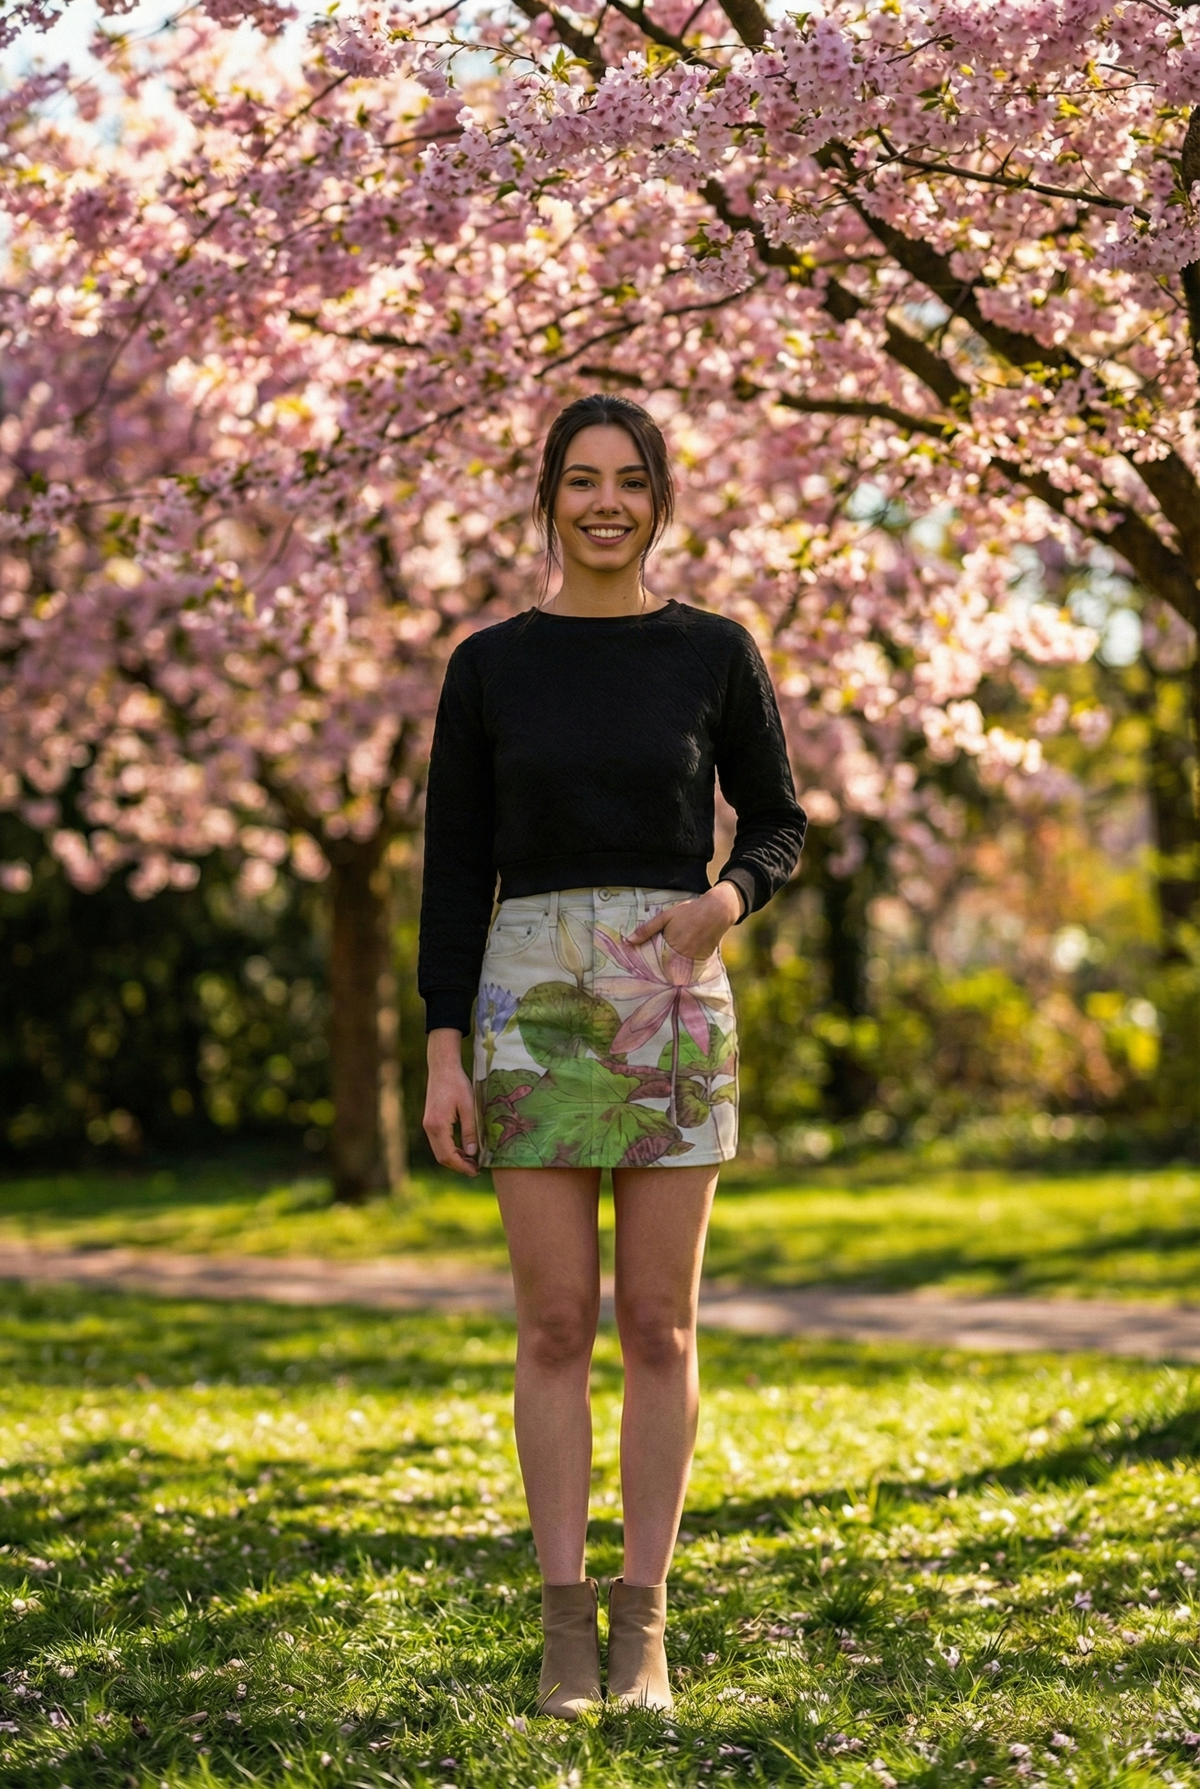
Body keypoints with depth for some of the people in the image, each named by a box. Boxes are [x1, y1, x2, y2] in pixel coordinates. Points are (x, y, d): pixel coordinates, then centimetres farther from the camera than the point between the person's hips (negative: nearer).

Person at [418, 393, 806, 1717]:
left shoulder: (715, 654, 5)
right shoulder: (489, 666, 5)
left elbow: (779, 828, 11)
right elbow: (454, 866, 5)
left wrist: (723, 901, -12)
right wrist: (443, 1052, -3)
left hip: (673, 1004, 0)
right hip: (533, 998, 0)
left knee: (657, 1324, 2)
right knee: (555, 1322, 0)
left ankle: (642, 1626, 10)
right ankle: (565, 1625, 8)